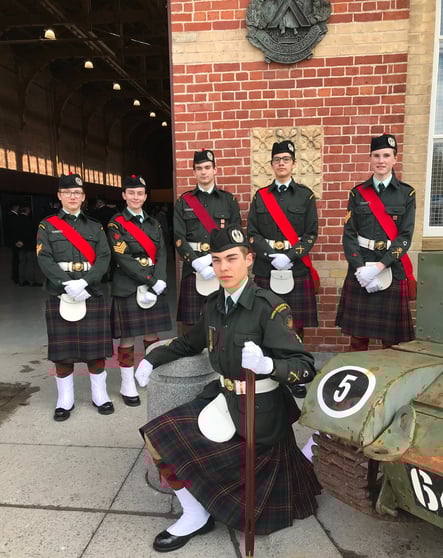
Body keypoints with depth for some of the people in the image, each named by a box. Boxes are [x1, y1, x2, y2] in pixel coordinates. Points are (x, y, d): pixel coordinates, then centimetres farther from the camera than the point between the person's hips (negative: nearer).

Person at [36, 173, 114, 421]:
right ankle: (65, 400, 19)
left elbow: (104, 258, -1)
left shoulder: (95, 227, 11)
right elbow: (44, 259, -5)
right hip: (60, 296, -1)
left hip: (93, 295, 1)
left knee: (96, 348, 6)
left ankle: (100, 395, 20)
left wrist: (84, 282, -17)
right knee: (63, 350, 5)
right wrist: (67, 284, -19)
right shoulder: (47, 226, 7)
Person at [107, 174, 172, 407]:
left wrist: (159, 280, -11)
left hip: (155, 286, 5)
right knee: (128, 338, 1)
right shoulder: (115, 224, -2)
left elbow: (161, 254, 6)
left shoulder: (154, 224, 14)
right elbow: (123, 258, -12)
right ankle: (127, 385, 13)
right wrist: (150, 281, -16)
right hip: (128, 288, -4)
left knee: (152, 335, 10)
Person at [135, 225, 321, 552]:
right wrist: (153, 359, 12)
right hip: (224, 398, 7)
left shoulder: (270, 307, -20)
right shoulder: (214, 304, 1)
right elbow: (192, 342, 20)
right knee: (156, 437, 4)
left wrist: (267, 365, -42)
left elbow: (305, 368, -23)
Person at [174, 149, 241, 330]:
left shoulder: (229, 201, 10)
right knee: (190, 322, 1)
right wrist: (197, 263, -13)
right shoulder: (183, 202, 9)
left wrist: (214, 259, -11)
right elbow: (178, 237, 0)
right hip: (192, 268, 0)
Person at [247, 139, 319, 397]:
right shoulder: (260, 196, 9)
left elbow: (311, 234, 0)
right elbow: (252, 233, 3)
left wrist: (289, 256, -14)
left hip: (297, 270, -1)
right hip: (265, 270, 1)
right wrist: (272, 256, -12)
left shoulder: (306, 195, 6)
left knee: (296, 325, 4)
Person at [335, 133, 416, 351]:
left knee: (391, 339, 6)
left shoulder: (407, 194, 3)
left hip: (392, 270, 0)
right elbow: (349, 234, 0)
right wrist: (361, 268, -12)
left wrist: (379, 266, -16)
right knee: (358, 335, 6)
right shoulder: (358, 193, 6)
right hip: (360, 269, 1)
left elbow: (405, 236, -4)